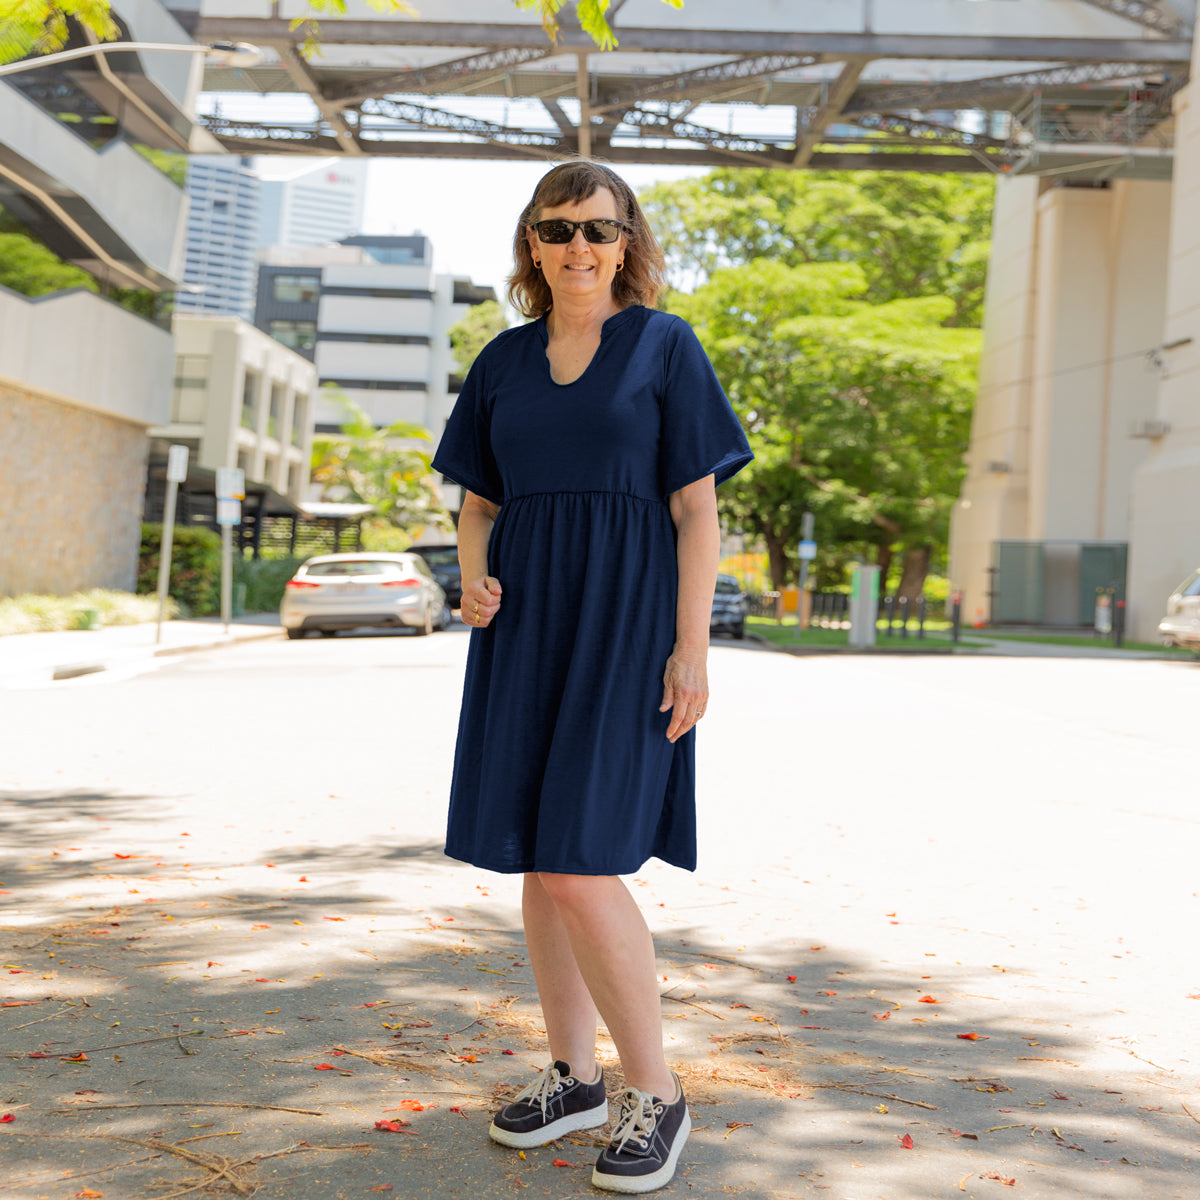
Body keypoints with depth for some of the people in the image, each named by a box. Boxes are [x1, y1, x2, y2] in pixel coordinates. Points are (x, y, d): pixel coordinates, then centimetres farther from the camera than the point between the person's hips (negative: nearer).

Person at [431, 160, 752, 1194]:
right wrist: (474, 578, -5)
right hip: (526, 624, 5)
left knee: (581, 865, -12)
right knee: (539, 860, 8)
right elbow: (479, 500, 17)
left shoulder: (663, 345, -1)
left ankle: (656, 1094, 5)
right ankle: (574, 1075, 24)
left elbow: (698, 506, -5)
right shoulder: (505, 362, 12)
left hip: (625, 623, -5)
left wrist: (692, 648, -12)